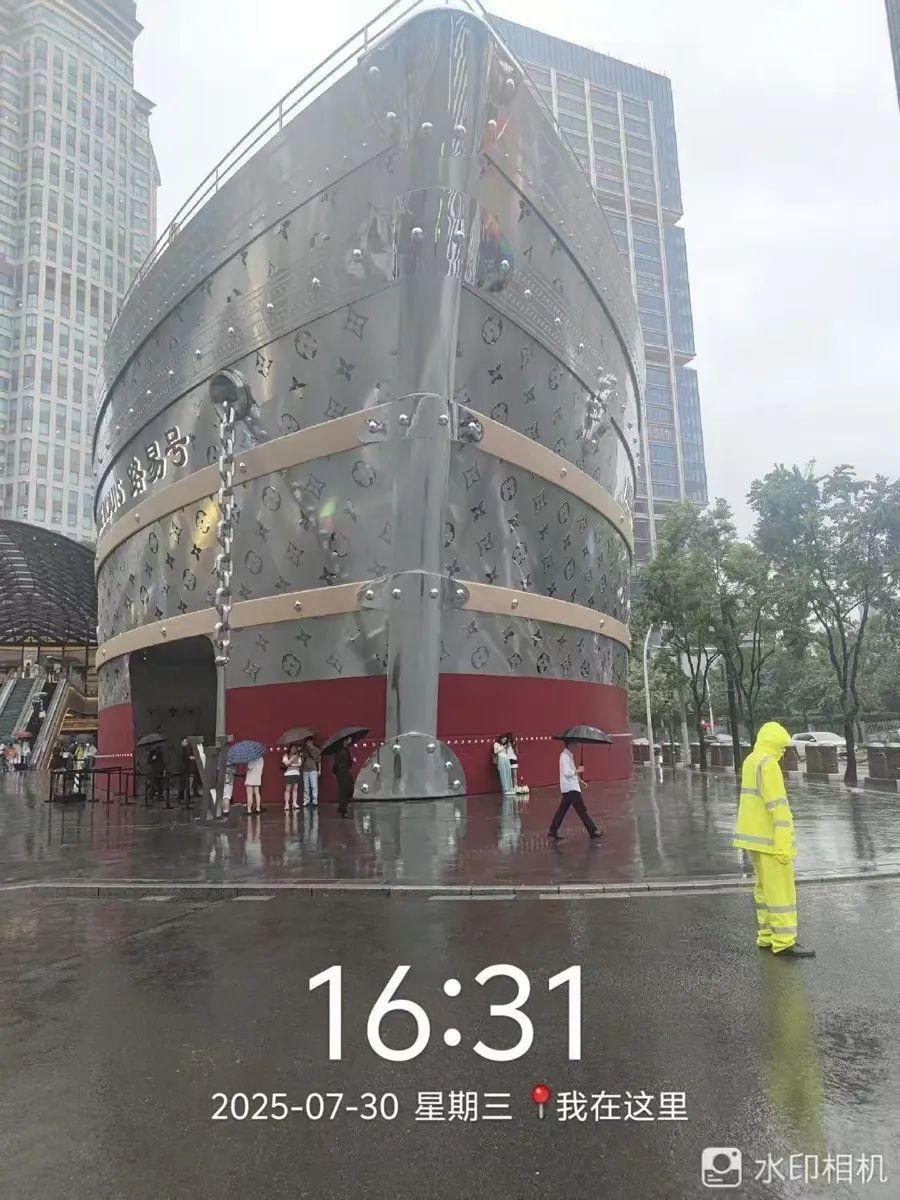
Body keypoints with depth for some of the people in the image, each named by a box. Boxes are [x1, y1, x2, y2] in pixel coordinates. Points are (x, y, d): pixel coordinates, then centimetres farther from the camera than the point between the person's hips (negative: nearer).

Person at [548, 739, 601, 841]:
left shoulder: (569, 755, 16)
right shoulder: (565, 756, -16)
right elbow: (567, 773, -23)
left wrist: (577, 776, 12)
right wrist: (577, 770, -12)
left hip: (569, 787, 10)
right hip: (570, 788, -10)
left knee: (562, 810, 12)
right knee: (582, 810, -6)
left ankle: (553, 831, 16)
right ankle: (593, 831, -3)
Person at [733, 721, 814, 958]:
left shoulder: (750, 761, 12)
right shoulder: (768, 764, -18)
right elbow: (778, 806, -22)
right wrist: (783, 844, -23)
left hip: (755, 835, 10)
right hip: (769, 838, -10)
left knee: (765, 888, 14)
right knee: (781, 890, -5)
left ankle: (766, 937, 18)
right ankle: (784, 942, -2)